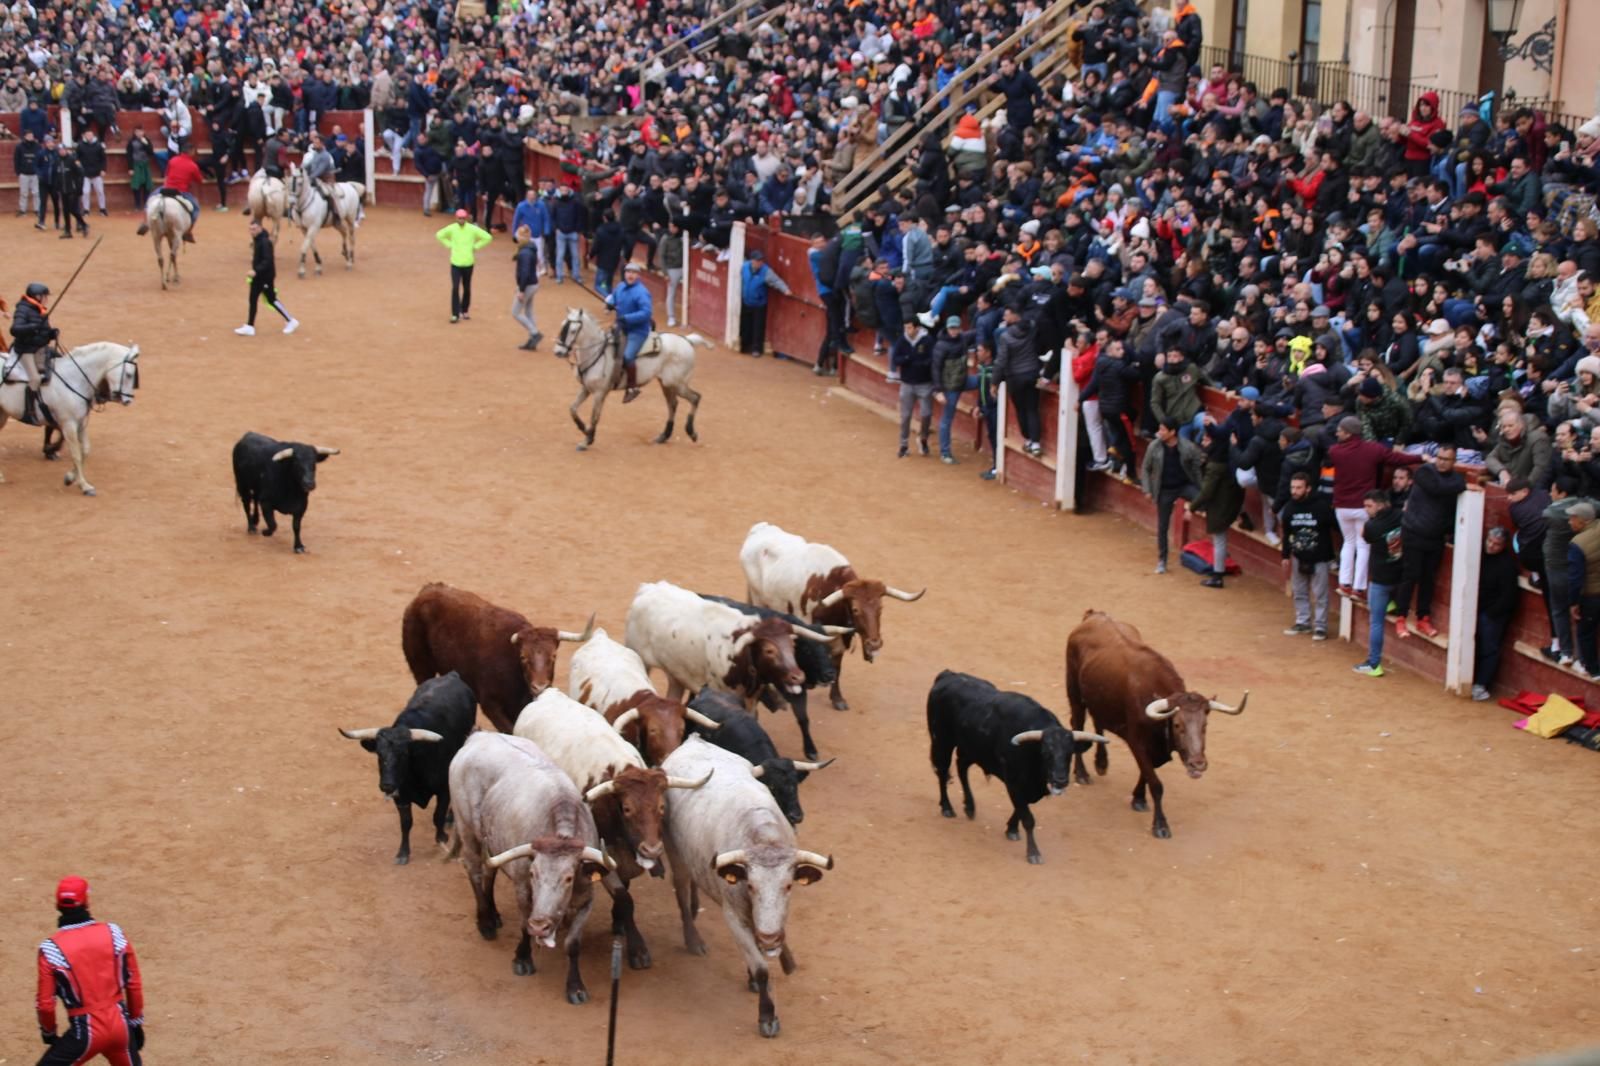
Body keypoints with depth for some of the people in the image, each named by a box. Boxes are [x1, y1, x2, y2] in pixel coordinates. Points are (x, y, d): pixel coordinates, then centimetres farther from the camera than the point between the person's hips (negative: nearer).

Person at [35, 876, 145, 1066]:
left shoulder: (52, 949, -11)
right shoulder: (114, 933, -2)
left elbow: (45, 1004, -6)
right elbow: (134, 984, 4)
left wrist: (48, 1033, 13)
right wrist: (136, 1022, 16)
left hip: (86, 1031, -4)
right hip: (120, 1024, 4)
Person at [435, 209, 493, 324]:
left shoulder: (472, 229, -7)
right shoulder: (451, 228, -5)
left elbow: (488, 237, -1)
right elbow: (439, 235, 11)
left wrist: (475, 246, -3)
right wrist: (449, 245, 2)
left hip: (468, 263, 1)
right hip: (455, 263, -1)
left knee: (467, 288, 11)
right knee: (455, 288, -8)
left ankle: (465, 311, 29)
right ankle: (455, 314, -6)